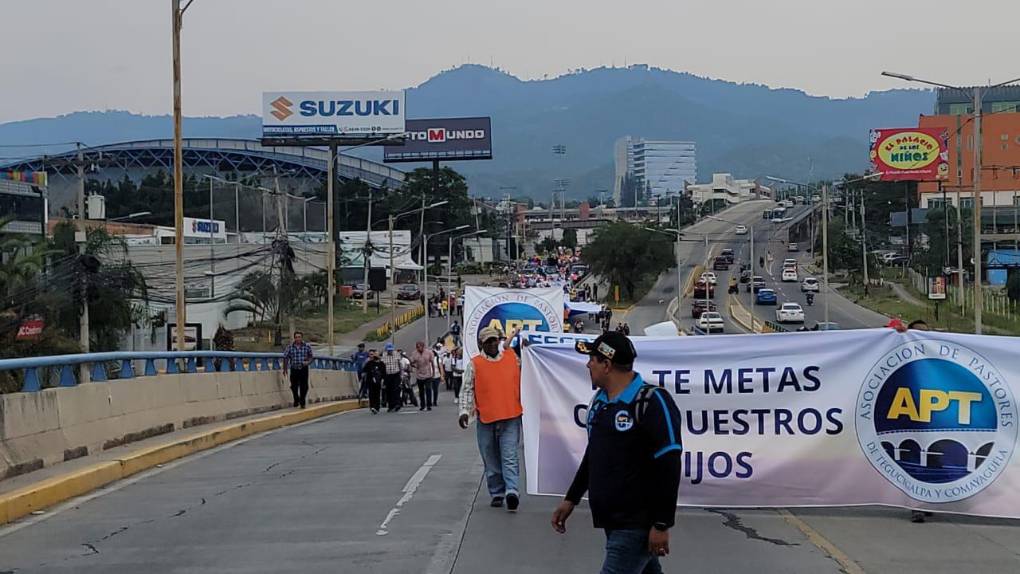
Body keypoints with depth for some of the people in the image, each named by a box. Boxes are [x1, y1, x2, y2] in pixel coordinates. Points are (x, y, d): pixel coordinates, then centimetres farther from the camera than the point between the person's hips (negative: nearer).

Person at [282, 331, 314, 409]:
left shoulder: (307, 346, -3)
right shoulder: (290, 347, -3)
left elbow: (310, 356, 6)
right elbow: (286, 358, 3)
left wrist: (308, 362, -14)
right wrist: (285, 368, 0)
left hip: (304, 369, -1)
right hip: (294, 369, 1)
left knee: (304, 386, -3)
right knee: (294, 386, 6)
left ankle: (302, 402, 12)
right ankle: (296, 400, 33)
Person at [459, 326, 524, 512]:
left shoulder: (513, 357, 7)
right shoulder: (474, 364, 2)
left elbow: (522, 381, 23)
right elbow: (467, 390, -1)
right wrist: (464, 411, -9)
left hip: (511, 418, 0)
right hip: (486, 419, 0)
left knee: (509, 457, -12)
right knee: (491, 461, 8)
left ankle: (512, 491, -21)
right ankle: (496, 494, 18)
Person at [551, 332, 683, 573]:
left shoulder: (651, 401, -15)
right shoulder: (599, 401, 12)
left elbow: (668, 466, -19)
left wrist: (662, 524, -20)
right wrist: (571, 499, 22)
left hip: (637, 525, -8)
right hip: (611, 520, 8)